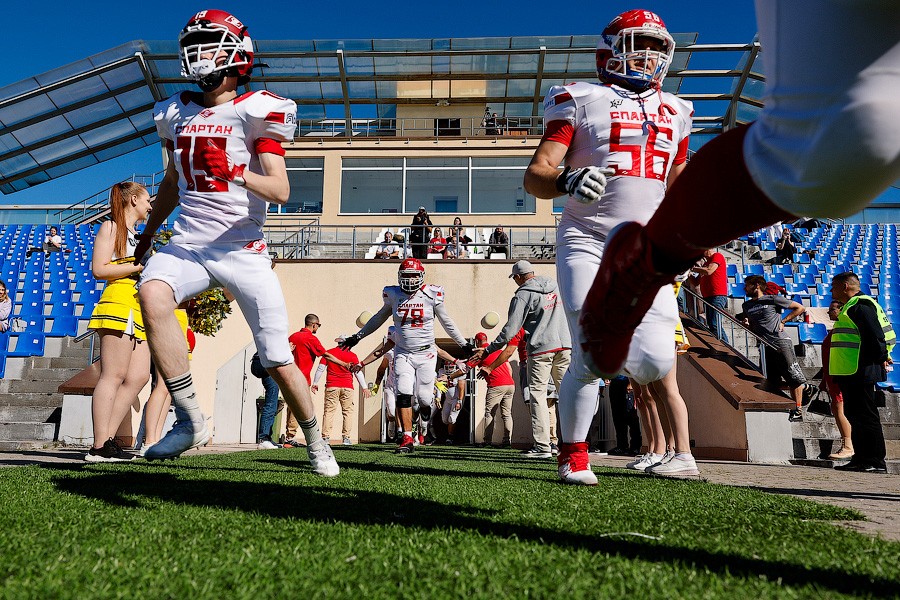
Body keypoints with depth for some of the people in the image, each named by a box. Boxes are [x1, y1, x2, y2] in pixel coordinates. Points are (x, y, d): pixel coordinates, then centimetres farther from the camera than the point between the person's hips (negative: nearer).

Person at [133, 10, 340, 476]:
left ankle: (316, 443, 23)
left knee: (278, 362, -2)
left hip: (243, 249, -4)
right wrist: (147, 233, 36)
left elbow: (281, 192, -14)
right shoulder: (176, 113, 14)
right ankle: (191, 421, -20)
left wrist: (240, 176, -34)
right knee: (152, 294, -30)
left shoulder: (256, 111, -3)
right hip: (187, 243, 4)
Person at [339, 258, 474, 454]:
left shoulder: (431, 295, -4)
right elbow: (378, 318, 18)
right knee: (404, 395, -11)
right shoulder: (394, 296, 1)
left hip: (426, 354, -1)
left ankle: (426, 419, 36)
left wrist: (464, 344, 12)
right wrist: (357, 337, 20)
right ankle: (407, 439, -3)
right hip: (402, 354, 2)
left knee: (424, 398, -1)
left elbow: (447, 323, 8)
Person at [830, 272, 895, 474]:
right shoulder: (851, 307, 23)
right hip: (851, 373, 11)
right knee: (855, 416, 13)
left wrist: (880, 358, -11)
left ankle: (876, 462, -2)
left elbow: (875, 335, -19)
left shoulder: (861, 305, -11)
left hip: (861, 372, -11)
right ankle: (861, 459, 19)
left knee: (866, 417, -7)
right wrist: (881, 358, 20)